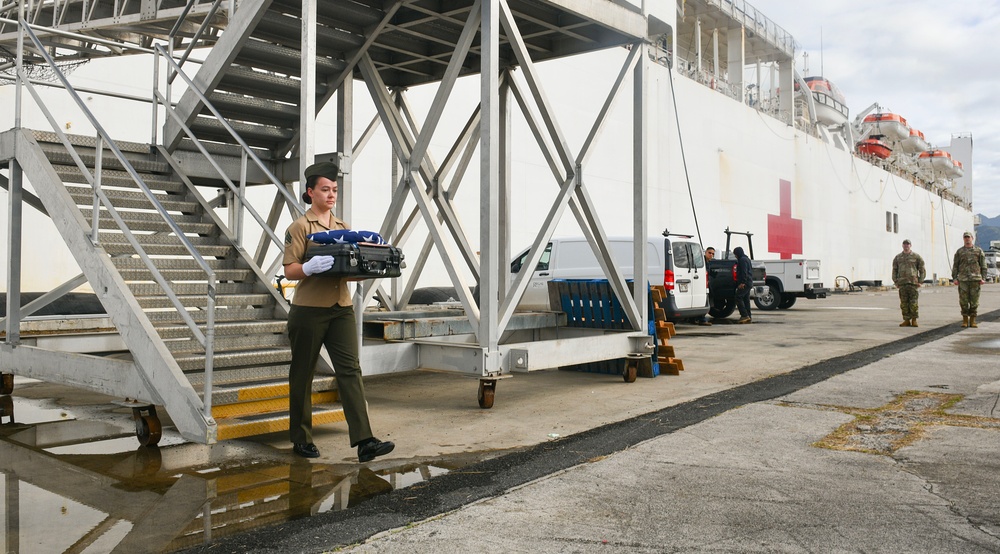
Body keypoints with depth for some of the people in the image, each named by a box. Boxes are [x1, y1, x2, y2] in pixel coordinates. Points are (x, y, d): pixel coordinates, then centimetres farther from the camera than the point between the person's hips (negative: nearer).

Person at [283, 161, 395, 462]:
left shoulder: (342, 227, 15)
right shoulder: (300, 227, -3)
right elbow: (289, 269, -10)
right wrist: (310, 267, -30)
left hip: (341, 308, 5)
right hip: (309, 310, -4)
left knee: (350, 370, -5)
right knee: (303, 374, 7)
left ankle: (363, 440, -10)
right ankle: (301, 439, 21)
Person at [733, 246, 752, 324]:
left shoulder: (743, 260, -10)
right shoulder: (746, 259, 22)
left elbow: (744, 272, -20)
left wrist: (742, 282, -24)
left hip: (744, 283, -11)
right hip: (749, 283, 11)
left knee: (738, 298, -12)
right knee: (746, 299, 10)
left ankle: (745, 315, -17)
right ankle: (748, 317, 10)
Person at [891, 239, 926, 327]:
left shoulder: (916, 257, 5)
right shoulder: (898, 257, 12)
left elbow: (922, 270, 5)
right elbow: (894, 270, 13)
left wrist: (920, 282, -3)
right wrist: (895, 282, 4)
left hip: (913, 283, -2)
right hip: (902, 284, 2)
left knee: (913, 303, -4)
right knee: (904, 303, 1)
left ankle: (914, 320, 3)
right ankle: (906, 320, 6)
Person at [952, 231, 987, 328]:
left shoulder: (979, 250, 8)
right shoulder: (959, 251, 9)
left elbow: (983, 265, 6)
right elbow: (955, 266, 8)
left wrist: (983, 278, -2)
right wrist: (954, 278, -2)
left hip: (975, 279, 0)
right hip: (963, 279, 0)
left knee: (974, 300, 0)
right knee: (963, 301, -1)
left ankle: (972, 320, 7)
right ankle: (965, 320, 8)